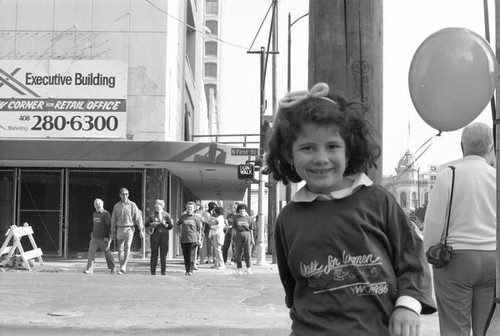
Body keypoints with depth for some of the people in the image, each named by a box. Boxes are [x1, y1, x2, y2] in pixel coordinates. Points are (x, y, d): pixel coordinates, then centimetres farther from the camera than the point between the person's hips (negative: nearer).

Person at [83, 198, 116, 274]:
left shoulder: (105, 214, -9)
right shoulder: (95, 214, 14)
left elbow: (109, 226, -12)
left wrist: (107, 237, -17)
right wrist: (92, 233, 16)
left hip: (103, 238, -6)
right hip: (94, 237, 6)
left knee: (107, 253, 3)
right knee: (91, 252, -6)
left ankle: (112, 269, 19)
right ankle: (90, 269, -9)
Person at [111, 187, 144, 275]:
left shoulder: (132, 205, -1)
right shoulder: (116, 206, 7)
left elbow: (138, 218, -2)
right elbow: (113, 219, 11)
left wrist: (141, 230, -8)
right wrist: (113, 232, 8)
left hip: (129, 229, -3)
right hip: (120, 229, 3)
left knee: (127, 247, -19)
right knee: (120, 249, 3)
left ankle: (123, 267, -22)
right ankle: (122, 268, 11)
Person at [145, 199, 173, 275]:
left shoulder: (166, 215, 9)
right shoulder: (152, 215, 11)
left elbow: (171, 226, 6)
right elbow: (146, 225, 10)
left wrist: (165, 224, -11)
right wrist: (152, 224, -7)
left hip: (164, 235, 0)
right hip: (155, 235, 0)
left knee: (163, 253, -1)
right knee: (154, 253, -2)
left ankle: (163, 270, 3)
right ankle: (153, 270, 2)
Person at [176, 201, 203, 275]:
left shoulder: (196, 218, 4)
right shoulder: (183, 216, 9)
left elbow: (199, 229, 6)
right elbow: (177, 225, 21)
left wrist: (199, 239, 2)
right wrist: (179, 233, 11)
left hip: (193, 239, -3)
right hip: (183, 239, 3)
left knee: (191, 255, -8)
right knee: (185, 255, 5)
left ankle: (190, 270, -6)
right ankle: (187, 270, 13)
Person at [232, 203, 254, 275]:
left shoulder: (248, 218, 6)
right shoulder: (236, 218, 7)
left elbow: (251, 229, 7)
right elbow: (234, 229, 6)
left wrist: (252, 239, 5)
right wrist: (233, 237, -1)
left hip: (247, 235, 0)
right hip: (238, 235, 0)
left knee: (247, 252, -4)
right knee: (238, 252, 2)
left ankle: (249, 268, 1)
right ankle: (239, 268, 9)